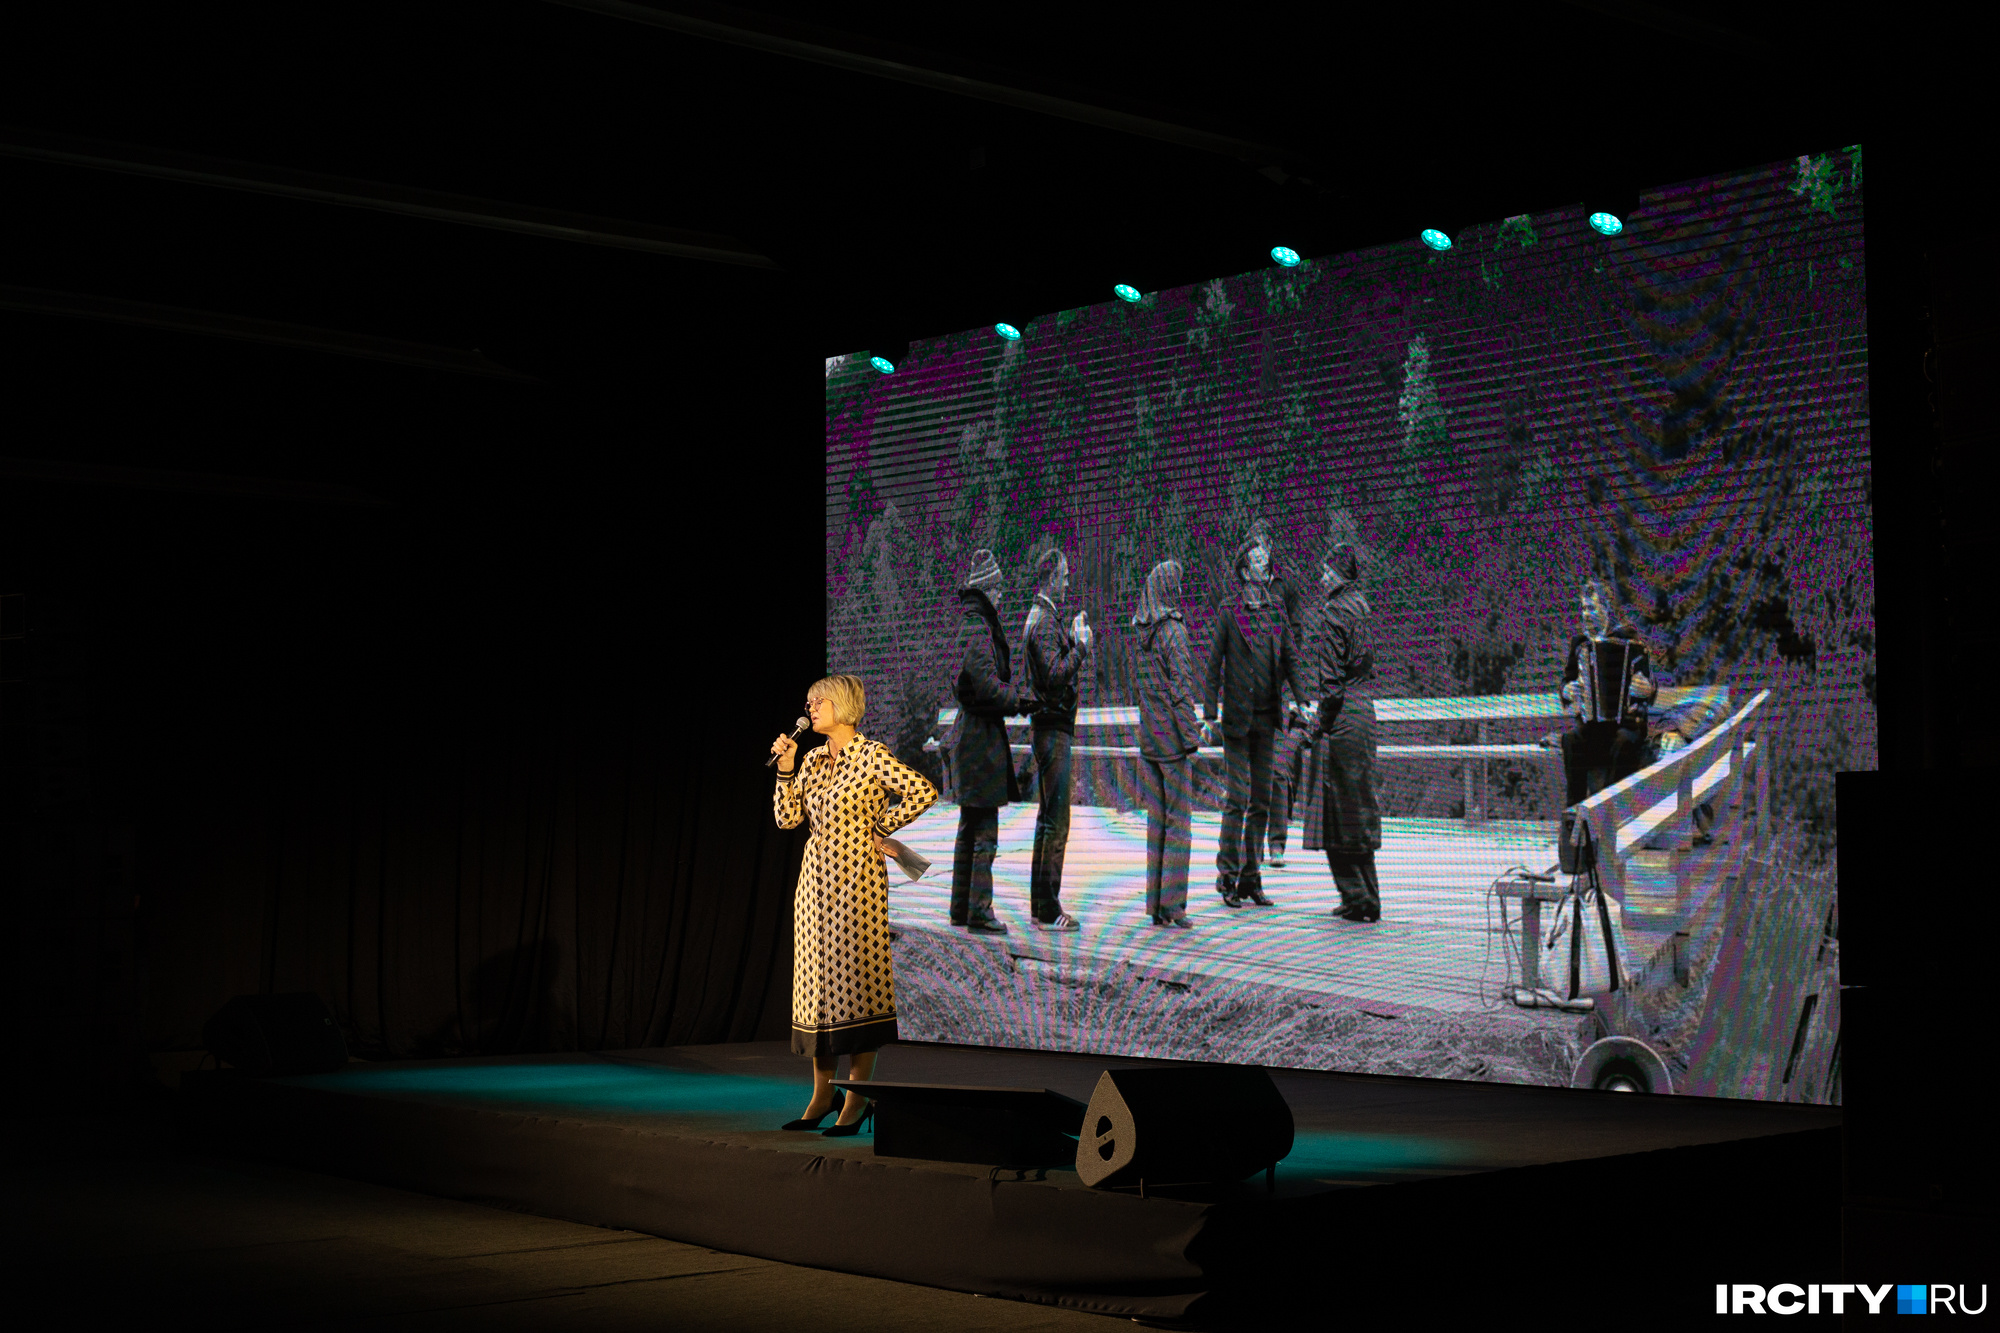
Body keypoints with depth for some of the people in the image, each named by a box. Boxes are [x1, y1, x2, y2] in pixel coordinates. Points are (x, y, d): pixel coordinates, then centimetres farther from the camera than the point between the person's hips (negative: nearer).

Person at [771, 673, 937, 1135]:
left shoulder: (870, 755, -8)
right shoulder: (814, 760, 12)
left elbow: (925, 792, -15)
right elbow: (787, 818, 10)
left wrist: (881, 827, -8)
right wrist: (786, 768, 0)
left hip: (855, 876, -7)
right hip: (816, 877, 7)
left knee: (855, 977, -5)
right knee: (817, 977, 7)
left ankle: (858, 1097, 1)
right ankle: (822, 1093, 14)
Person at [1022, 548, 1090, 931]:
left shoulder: (1042, 618, 18)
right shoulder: (1046, 621, -14)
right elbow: (1054, 674, -24)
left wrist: (1075, 641, 17)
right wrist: (1080, 646, -15)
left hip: (1050, 727, 11)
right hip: (1053, 728, -11)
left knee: (1048, 817, 14)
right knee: (1056, 819, -10)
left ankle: (1040, 903, 20)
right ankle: (1047, 910, -9)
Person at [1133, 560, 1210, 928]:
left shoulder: (1143, 631, 8)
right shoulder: (1173, 630, -13)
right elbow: (1180, 686, -16)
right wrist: (1194, 730, -12)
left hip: (1149, 735, 7)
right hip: (1173, 734, -7)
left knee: (1156, 818, 10)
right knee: (1178, 818, -1)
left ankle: (1155, 903, 12)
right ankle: (1172, 902, -1)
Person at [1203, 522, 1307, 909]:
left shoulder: (1276, 610, 10)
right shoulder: (1229, 612, -3)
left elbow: (1289, 659, 13)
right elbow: (1214, 664, -3)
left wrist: (1302, 701, 1)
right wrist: (1209, 715, -9)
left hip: (1266, 717, 5)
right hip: (1236, 715, -5)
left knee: (1261, 800, 6)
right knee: (1238, 795, -9)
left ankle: (1250, 878, 12)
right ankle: (1227, 876, -2)